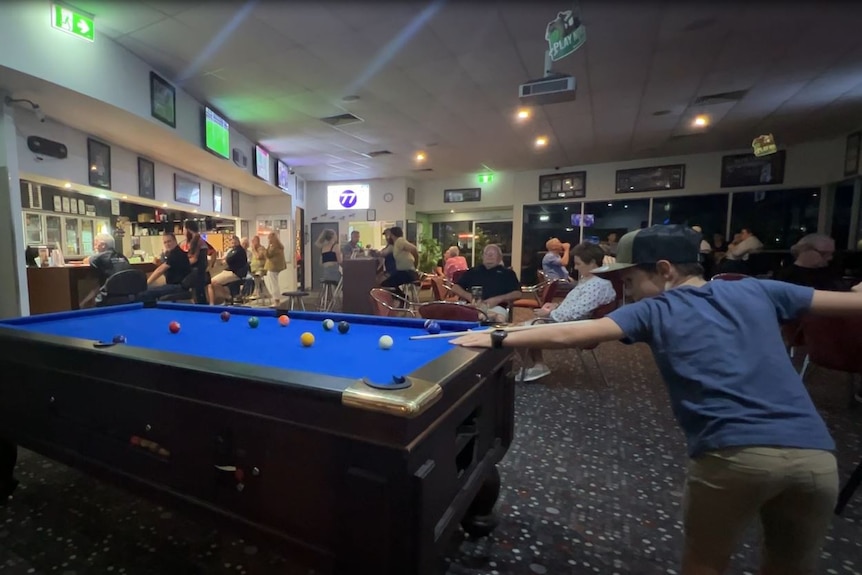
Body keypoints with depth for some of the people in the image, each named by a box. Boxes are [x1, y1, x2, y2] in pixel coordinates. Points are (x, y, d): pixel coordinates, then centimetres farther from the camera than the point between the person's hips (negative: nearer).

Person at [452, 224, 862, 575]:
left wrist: (497, 339, 2)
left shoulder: (654, 311, 3)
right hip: (814, 453, 5)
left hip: (731, 454, -4)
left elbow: (571, 335, -4)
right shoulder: (757, 291, 15)